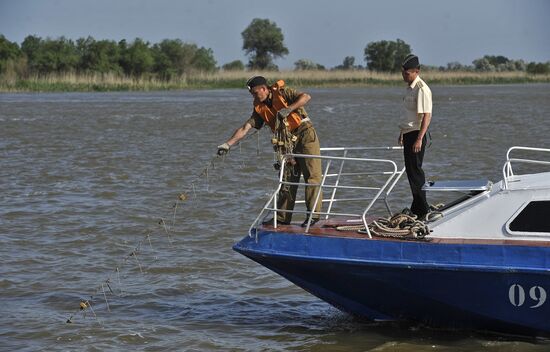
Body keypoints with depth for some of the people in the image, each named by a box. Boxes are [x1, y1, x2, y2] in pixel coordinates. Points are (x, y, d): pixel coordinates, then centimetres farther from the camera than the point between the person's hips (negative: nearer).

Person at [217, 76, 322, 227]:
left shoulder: (281, 92, -6)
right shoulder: (260, 108, 8)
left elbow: (305, 97, -17)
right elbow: (245, 128, 4)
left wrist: (288, 109, -27)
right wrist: (228, 144, -5)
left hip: (305, 134, -6)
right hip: (288, 143, 6)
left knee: (312, 175, -8)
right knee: (287, 179, 5)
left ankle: (313, 214, -8)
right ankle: (282, 217, 8)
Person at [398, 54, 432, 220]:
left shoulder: (422, 89, -17)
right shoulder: (410, 87, 14)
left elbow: (427, 116, -21)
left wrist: (419, 139, -26)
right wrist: (402, 133, 29)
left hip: (416, 134, -10)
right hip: (408, 133, 10)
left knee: (415, 170, -8)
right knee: (410, 170, 13)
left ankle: (421, 209, -4)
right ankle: (416, 208, 21)